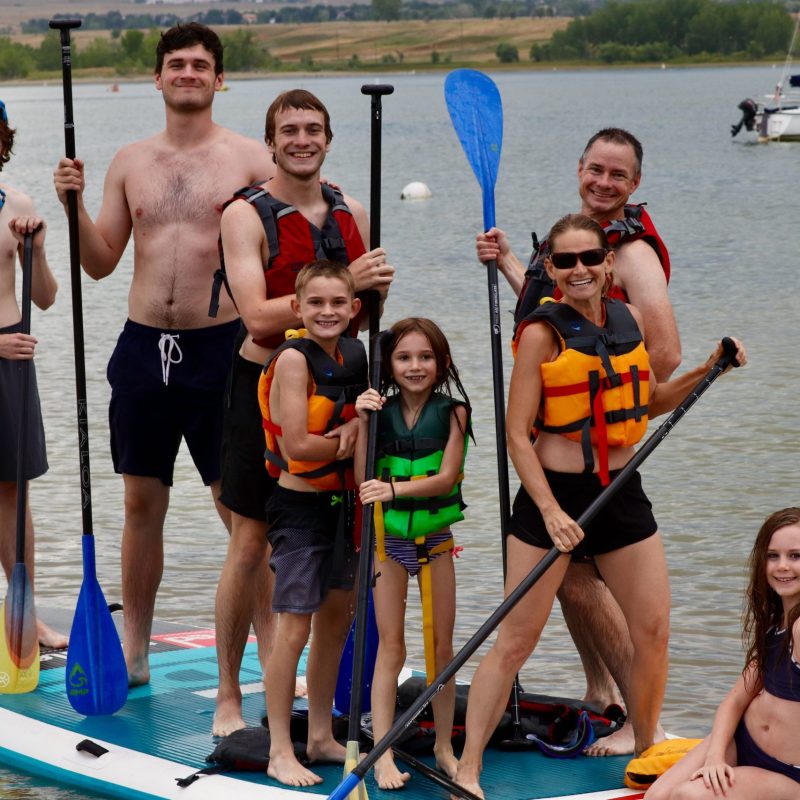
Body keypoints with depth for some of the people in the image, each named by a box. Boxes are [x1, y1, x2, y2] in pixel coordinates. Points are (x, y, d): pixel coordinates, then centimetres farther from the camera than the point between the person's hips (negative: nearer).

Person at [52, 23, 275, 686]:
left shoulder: (250, 159, -1)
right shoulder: (130, 163, 10)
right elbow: (101, 263, 11)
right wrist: (74, 206, -4)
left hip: (222, 346, -3)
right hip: (144, 345, 4)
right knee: (142, 502, 10)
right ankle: (133, 652, 20)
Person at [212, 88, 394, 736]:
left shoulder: (351, 214, 8)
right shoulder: (246, 214, -9)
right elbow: (258, 318, -20)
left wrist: (377, 291, -8)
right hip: (264, 385, -5)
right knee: (251, 545, -3)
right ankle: (229, 697, 6)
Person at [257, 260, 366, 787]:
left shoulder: (353, 355, 5)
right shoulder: (294, 358, -16)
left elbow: (364, 415, 10)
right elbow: (297, 446, -21)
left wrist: (358, 426, -12)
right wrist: (351, 441, -9)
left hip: (341, 501, 8)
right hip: (300, 504, -8)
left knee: (336, 619, 15)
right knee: (295, 625, -6)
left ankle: (321, 738, 26)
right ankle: (280, 752, 0)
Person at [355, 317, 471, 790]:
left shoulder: (452, 411, -6)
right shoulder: (380, 412, -3)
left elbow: (447, 477, -17)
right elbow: (363, 481, -10)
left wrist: (395, 488, -30)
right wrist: (362, 423, -17)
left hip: (435, 538, 0)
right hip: (389, 538, 0)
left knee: (441, 645, 7)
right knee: (391, 646, 0)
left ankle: (445, 746, 19)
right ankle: (383, 755, -1)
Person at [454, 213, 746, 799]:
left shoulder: (629, 321, 6)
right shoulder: (542, 334, -10)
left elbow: (649, 403, 21)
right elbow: (518, 435, -11)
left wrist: (706, 371, 6)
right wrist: (550, 511, -20)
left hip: (622, 493, 5)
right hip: (553, 494, -5)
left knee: (654, 630, 6)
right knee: (516, 640, -4)